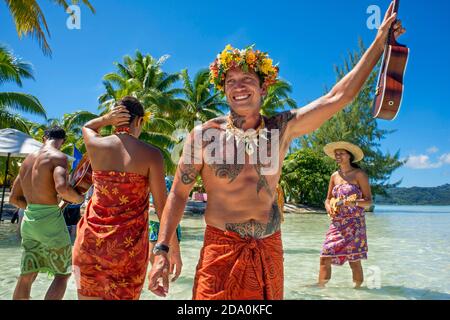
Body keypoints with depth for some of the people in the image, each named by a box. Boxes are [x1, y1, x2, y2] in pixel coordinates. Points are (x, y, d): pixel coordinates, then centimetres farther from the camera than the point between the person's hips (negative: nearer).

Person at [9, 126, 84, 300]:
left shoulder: (27, 160, 14)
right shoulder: (58, 157, -10)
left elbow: (14, 198, 18)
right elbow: (62, 188, -27)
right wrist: (77, 198, -8)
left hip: (28, 220, 7)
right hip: (50, 220, -7)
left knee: (26, 276, 15)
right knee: (63, 274, 7)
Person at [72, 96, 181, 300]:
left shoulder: (96, 145, -2)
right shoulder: (151, 154, -9)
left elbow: (87, 127, 24)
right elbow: (162, 205, -9)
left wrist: (106, 118, 3)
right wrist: (174, 248, -1)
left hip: (92, 239, 2)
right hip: (129, 245, -2)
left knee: (89, 295, 16)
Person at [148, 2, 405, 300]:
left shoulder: (282, 128, 0)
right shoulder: (204, 134, -6)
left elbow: (338, 97, 0)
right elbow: (178, 194, -2)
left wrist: (380, 41, 1)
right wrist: (162, 251, -9)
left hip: (269, 250, 3)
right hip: (221, 249, -3)